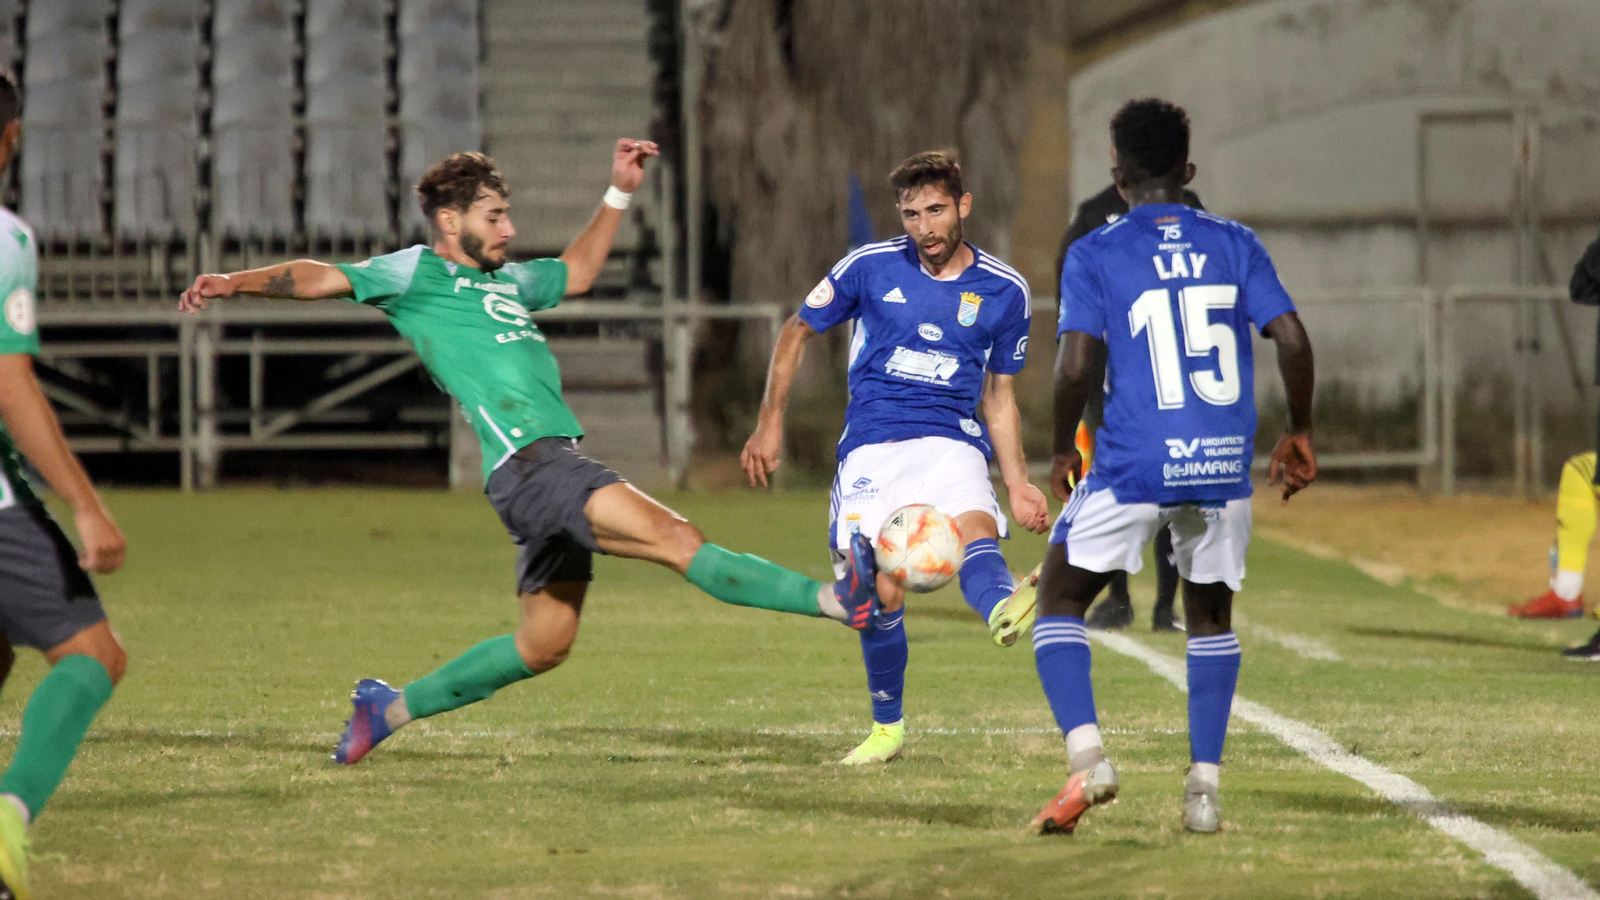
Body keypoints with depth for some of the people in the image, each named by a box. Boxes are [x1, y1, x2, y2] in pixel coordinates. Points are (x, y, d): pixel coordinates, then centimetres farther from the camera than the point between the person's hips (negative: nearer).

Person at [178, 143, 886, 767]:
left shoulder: (507, 281, 27)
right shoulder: (418, 274, 5)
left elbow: (577, 271, 44)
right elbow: (326, 278, -4)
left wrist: (618, 195, 38)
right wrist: (239, 283, -18)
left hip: (556, 467, 10)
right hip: (525, 462, -10)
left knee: (543, 644, 13)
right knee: (677, 539, -20)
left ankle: (390, 707, 23)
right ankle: (838, 600, -31)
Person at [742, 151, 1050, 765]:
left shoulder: (1004, 290, 6)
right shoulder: (870, 267, 2)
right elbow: (797, 333, 16)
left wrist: (1017, 484, 9)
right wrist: (770, 424, 10)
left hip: (953, 443, 0)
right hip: (873, 445, 0)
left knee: (977, 529, -33)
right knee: (884, 594, -6)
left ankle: (1003, 610, -67)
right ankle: (887, 726, 18)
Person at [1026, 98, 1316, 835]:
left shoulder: (1094, 255, -1)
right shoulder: (1235, 244, 6)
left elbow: (1075, 366, -10)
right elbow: (1292, 341, -1)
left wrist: (1062, 449, 5)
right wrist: (1298, 433, 12)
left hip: (1133, 468, -3)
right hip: (1223, 466, 3)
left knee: (1060, 599, 12)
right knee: (1210, 614, 21)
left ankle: (1087, 757, -8)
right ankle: (1203, 786, 10)